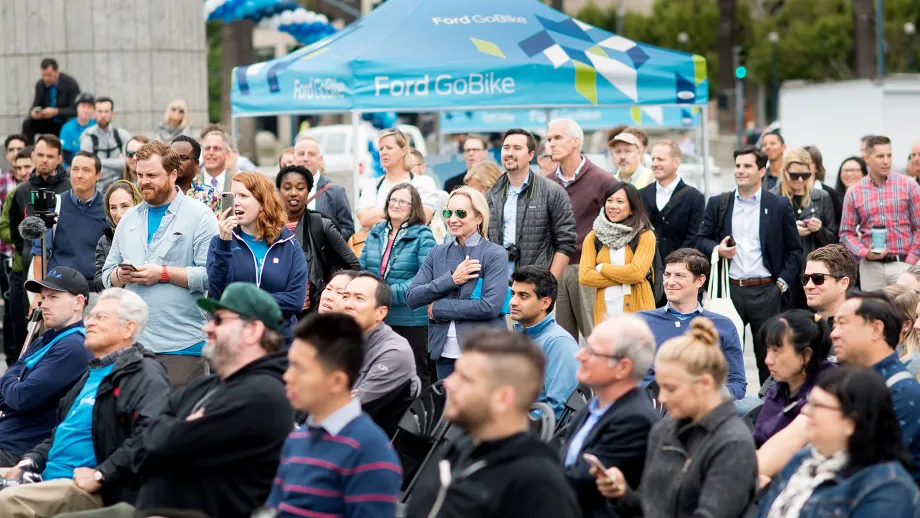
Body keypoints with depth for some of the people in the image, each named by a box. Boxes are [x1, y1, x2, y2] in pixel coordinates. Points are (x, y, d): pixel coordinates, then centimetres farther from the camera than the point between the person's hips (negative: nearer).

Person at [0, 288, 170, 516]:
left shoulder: (144, 374, -8)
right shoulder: (93, 374, 25)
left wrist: (101, 474, -25)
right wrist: (30, 461, 15)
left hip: (103, 495, -10)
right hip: (53, 479, 10)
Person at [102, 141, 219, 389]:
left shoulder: (199, 216, -1)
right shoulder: (129, 219, 18)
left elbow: (210, 275, -12)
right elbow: (107, 274, 20)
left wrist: (164, 273, -14)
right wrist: (120, 276, -3)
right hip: (132, 343, 5)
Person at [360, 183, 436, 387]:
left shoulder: (422, 236, -7)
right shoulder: (375, 233, 11)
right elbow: (362, 268, 14)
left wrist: (392, 293, -20)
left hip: (410, 319, -6)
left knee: (416, 375, 2)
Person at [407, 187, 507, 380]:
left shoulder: (495, 254, -4)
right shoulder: (437, 253, 10)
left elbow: (491, 306, -16)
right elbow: (412, 298, 1)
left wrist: (438, 307, -10)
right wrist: (451, 279, -12)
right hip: (444, 353, 5)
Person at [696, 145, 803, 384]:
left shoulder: (779, 207, 3)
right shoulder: (718, 204, 8)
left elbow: (794, 250, 6)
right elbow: (702, 240, 12)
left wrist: (782, 282, -3)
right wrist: (717, 249, -9)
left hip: (765, 291, -1)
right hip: (729, 290, 2)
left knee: (768, 355, 4)